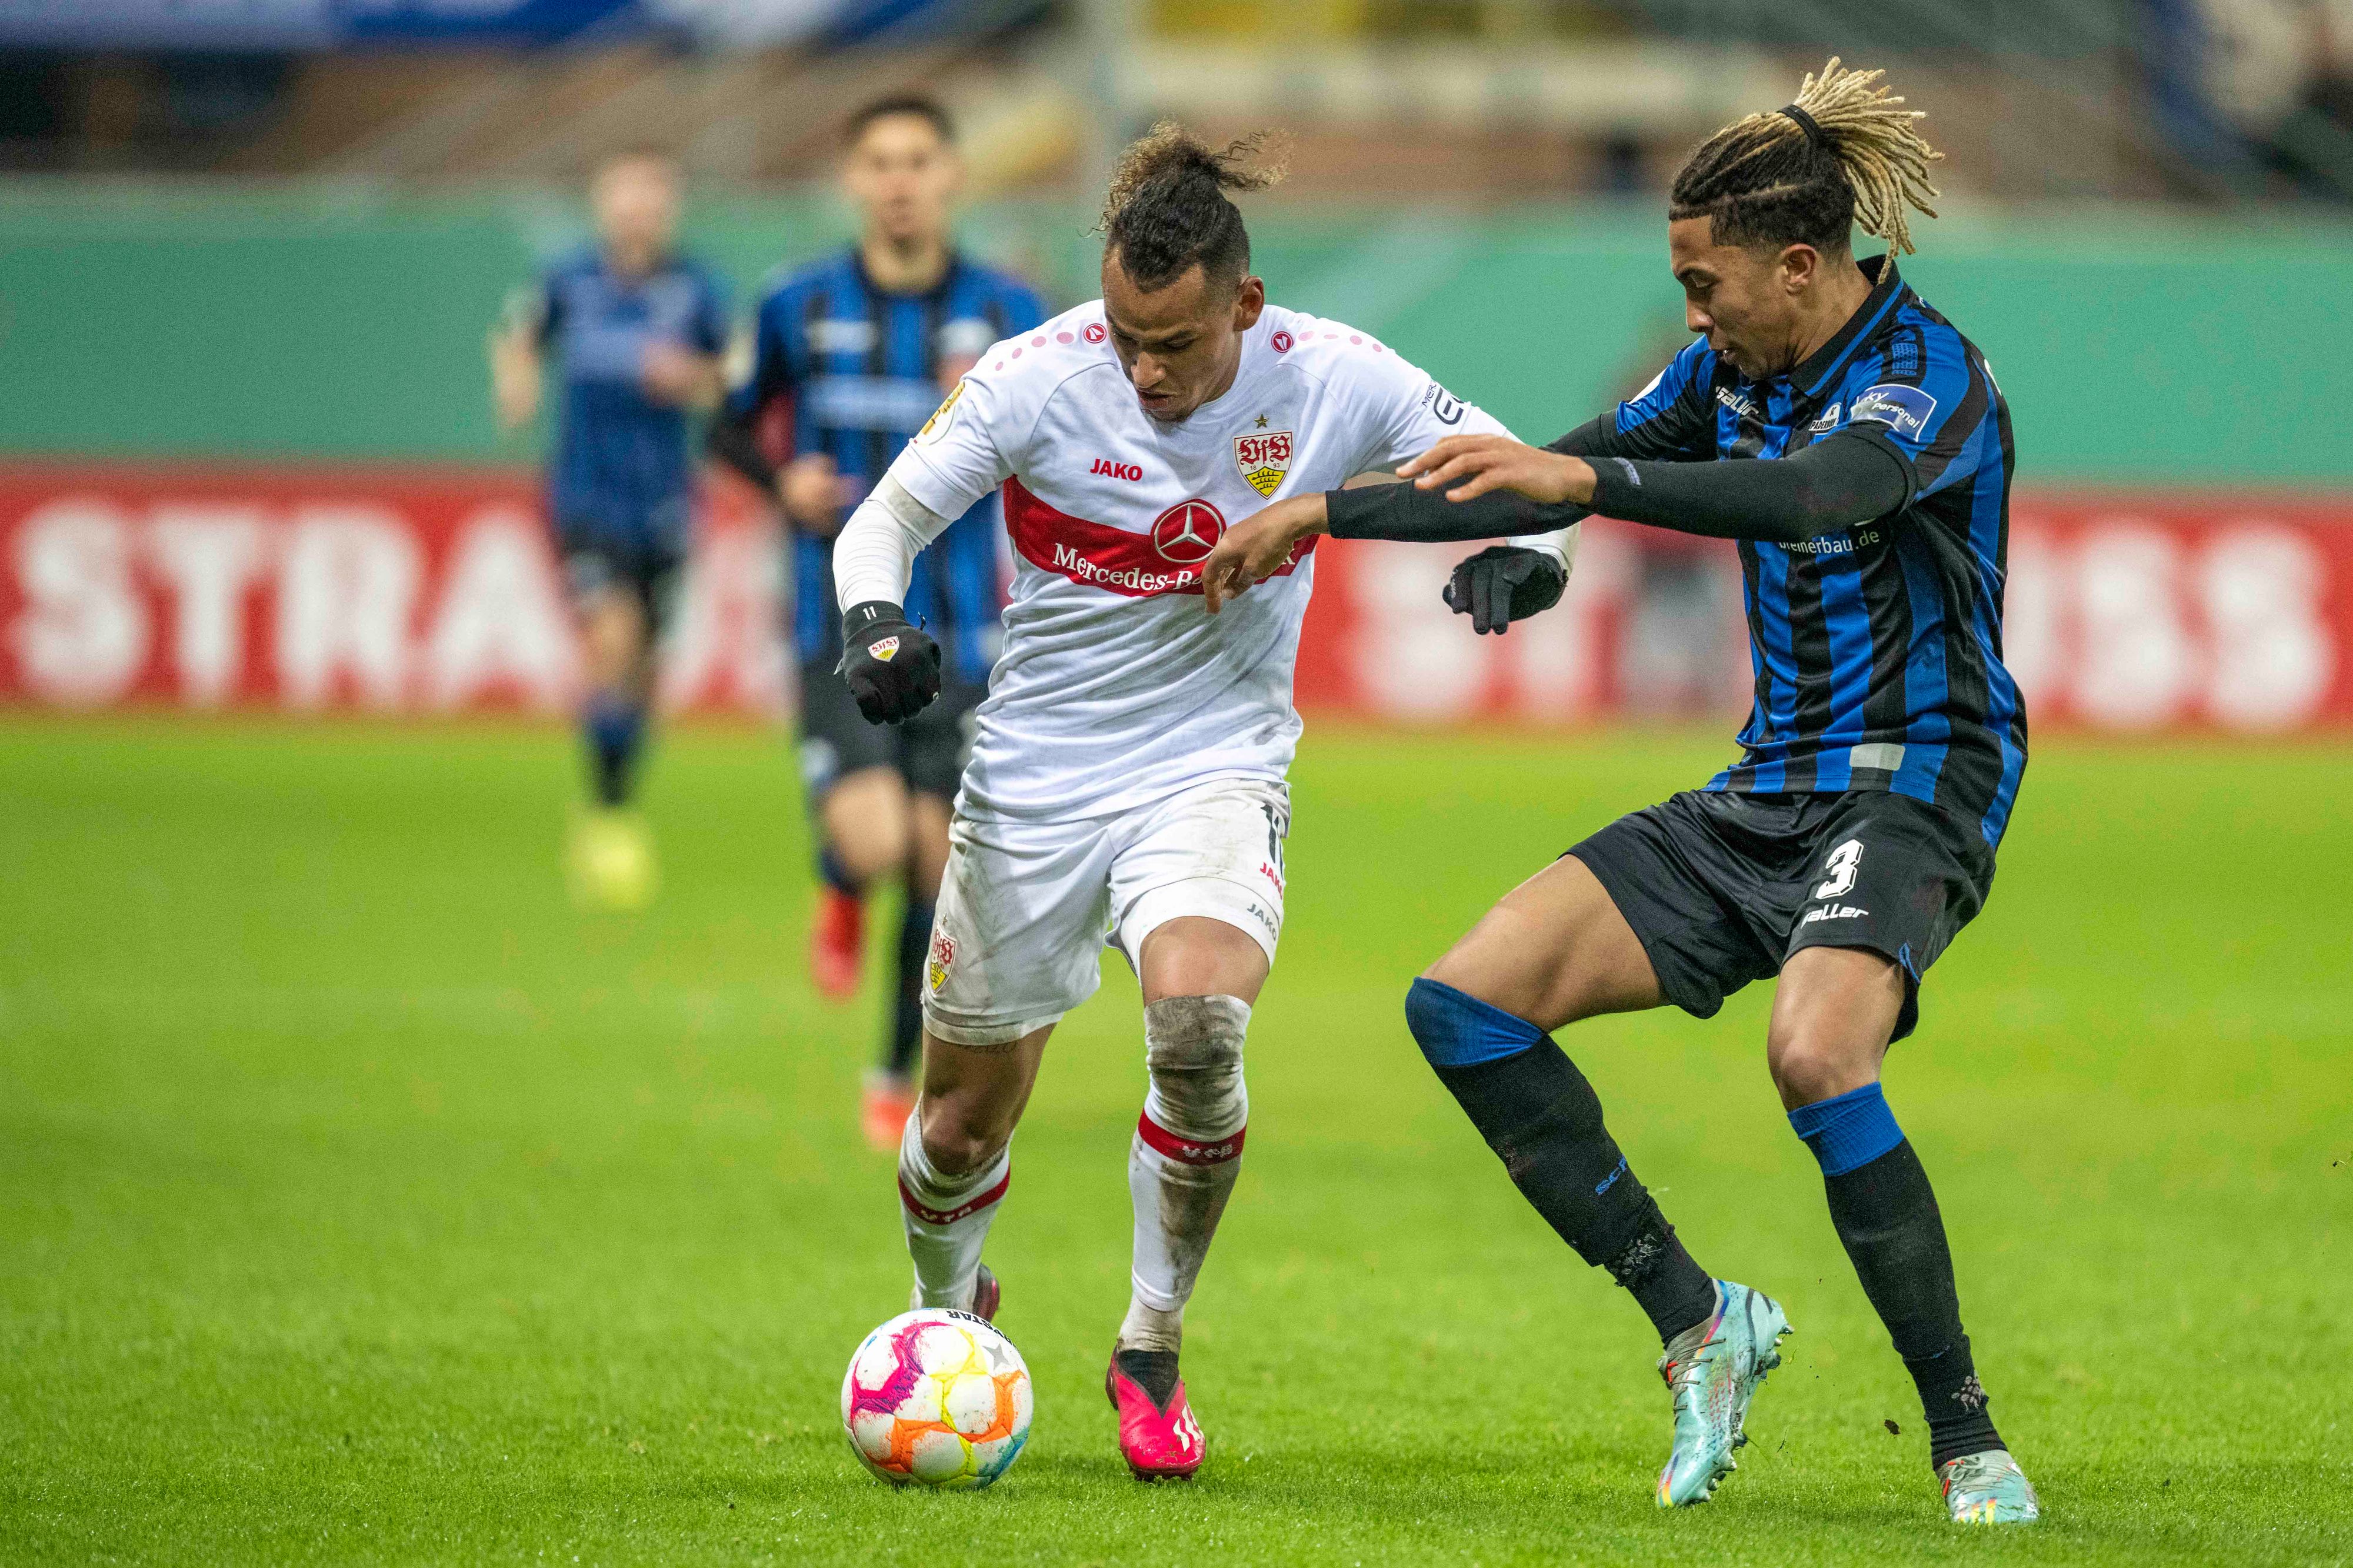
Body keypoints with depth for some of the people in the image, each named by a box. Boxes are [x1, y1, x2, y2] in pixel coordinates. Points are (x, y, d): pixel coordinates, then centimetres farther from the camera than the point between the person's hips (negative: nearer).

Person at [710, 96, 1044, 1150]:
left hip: (958, 630, 1)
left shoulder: (1005, 312, 0)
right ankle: (841, 897, 17)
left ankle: (901, 1076, 23)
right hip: (841, 623, -1)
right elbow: (731, 428, 15)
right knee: (872, 842, -22)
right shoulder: (801, 309, 0)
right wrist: (783, 482, -6)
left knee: (940, 863, 3)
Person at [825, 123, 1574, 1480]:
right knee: (964, 1126, 7)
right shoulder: (1038, 379, -16)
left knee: (1198, 1017, -30)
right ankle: (945, 1314, 45)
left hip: (1215, 769, -1)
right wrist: (878, 622, -29)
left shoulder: (1330, 380, -14)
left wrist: (1530, 546, -27)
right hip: (1033, 781, 1)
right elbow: (885, 521, -7)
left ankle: (1154, 1352, -8)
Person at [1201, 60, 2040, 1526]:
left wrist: (1588, 479, -47)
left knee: (1816, 1057, -35)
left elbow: (1825, 490, -36)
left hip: (1914, 788, -8)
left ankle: (1969, 1438, -22)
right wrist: (1327, 513, 16)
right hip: (1766, 788, 8)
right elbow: (1549, 482, 18)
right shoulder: (1733, 369, 8)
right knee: (1467, 1002, -7)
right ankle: (1699, 1322, 1)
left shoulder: (1929, 374, -16)